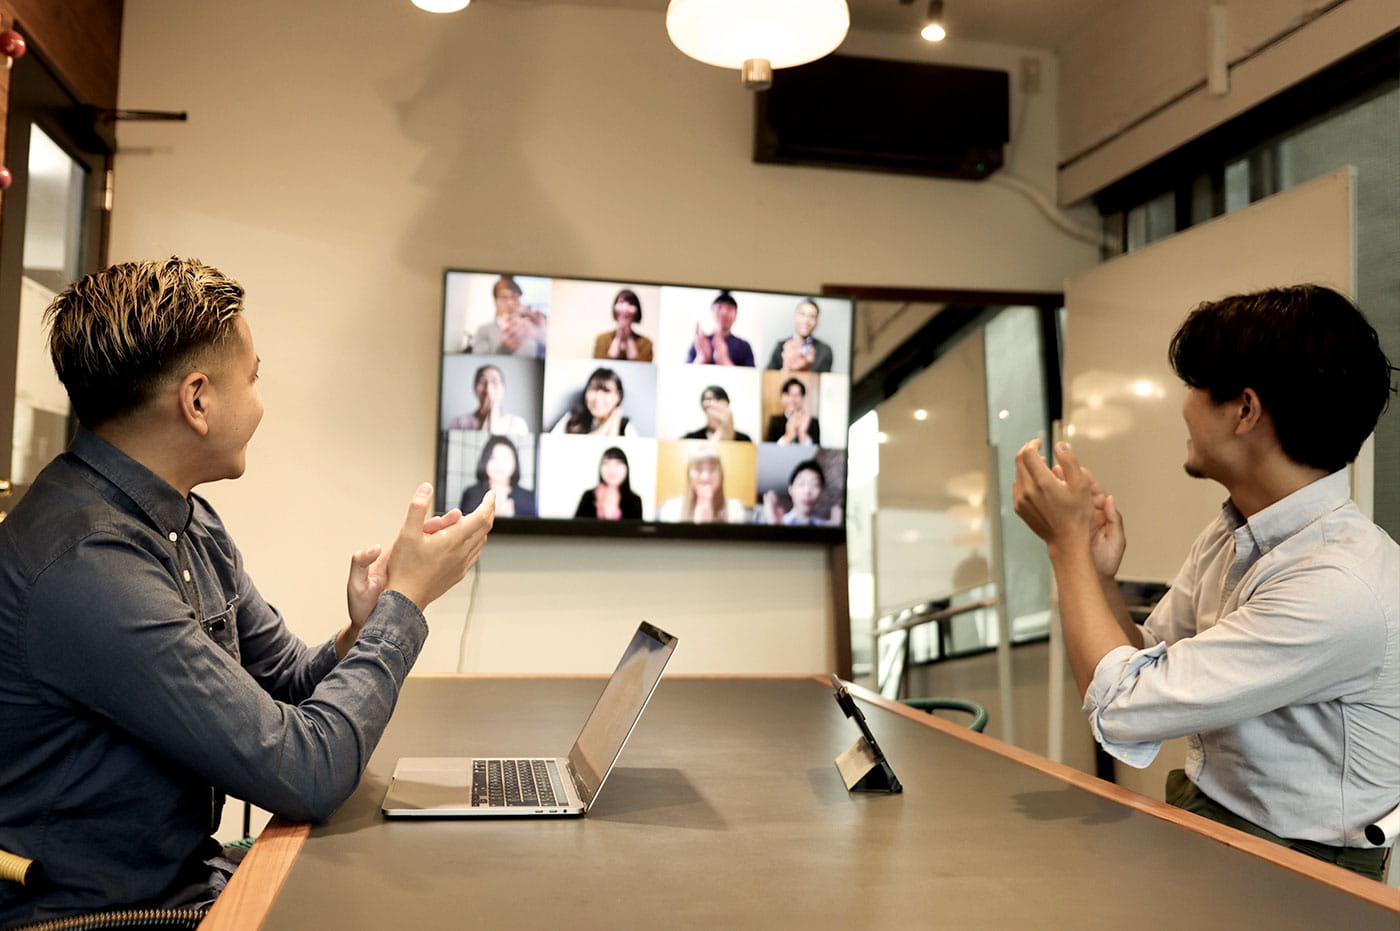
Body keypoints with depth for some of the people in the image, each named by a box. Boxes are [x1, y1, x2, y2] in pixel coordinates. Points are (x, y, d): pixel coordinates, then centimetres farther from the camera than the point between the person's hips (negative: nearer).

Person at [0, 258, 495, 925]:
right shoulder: (84, 566, -26)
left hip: (188, 871, 8)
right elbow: (304, 775, -25)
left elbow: (288, 686, 11)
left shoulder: (190, 522, 4)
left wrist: (360, 634, -9)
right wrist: (405, 601, -14)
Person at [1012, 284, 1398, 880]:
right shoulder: (1227, 539, 2)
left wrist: (1069, 540, -15)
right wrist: (1098, 574, -8)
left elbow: (1123, 707, -25)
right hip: (1197, 808, 7)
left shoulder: (1342, 586, -26)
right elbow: (1145, 669, 7)